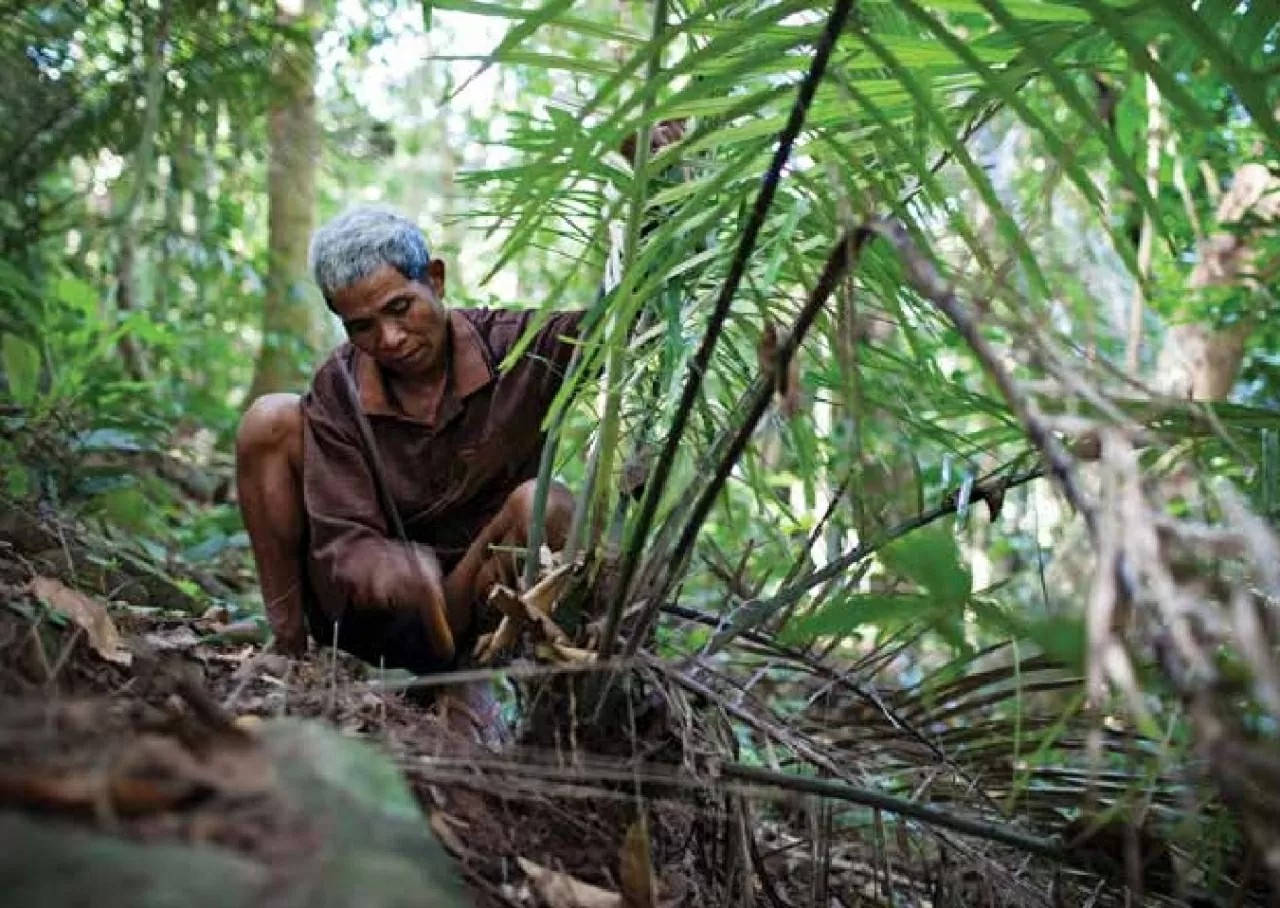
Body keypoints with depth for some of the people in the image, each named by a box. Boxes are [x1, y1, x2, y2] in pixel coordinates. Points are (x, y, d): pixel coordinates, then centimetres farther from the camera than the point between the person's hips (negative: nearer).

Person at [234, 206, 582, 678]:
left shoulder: (513, 344, -12)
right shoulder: (338, 389, -9)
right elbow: (341, 539, -17)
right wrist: (399, 573, -40)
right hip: (369, 600, 1)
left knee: (545, 505, -31)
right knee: (272, 420, -13)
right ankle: (288, 643, -10)